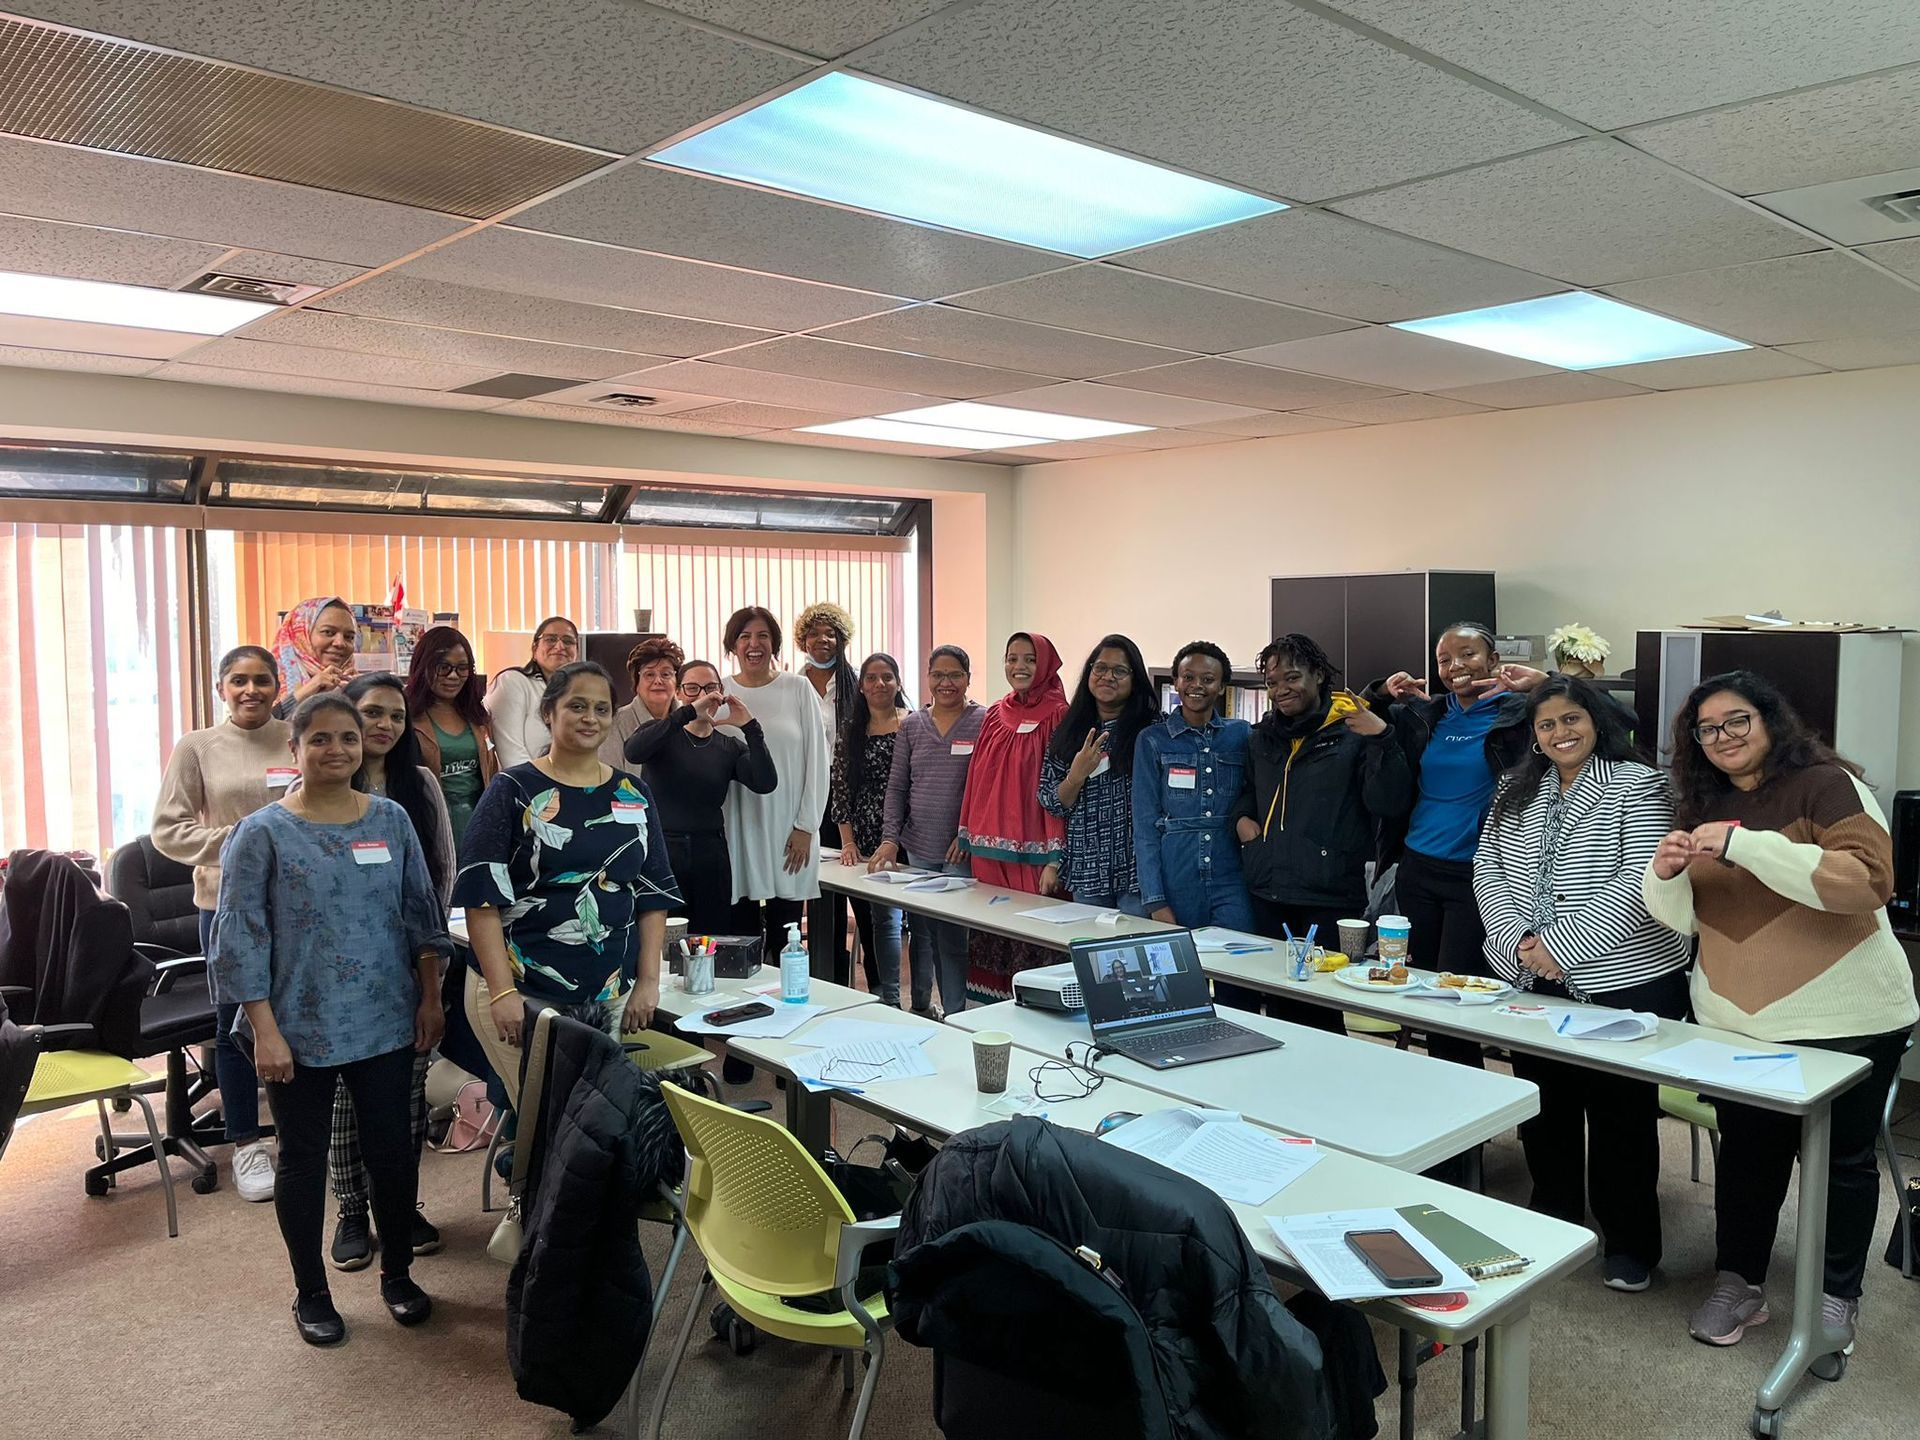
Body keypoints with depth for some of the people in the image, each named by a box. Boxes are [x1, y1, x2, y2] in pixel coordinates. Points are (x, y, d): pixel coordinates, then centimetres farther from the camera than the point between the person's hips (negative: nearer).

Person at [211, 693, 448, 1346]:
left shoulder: (391, 821, 2)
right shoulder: (262, 833, -8)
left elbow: (421, 916, 7)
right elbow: (241, 938, -8)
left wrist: (430, 999, 5)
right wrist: (265, 1030, -12)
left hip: (386, 1024, 3)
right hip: (301, 1031, -2)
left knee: (392, 1151, 11)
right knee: (303, 1162, 11)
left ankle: (398, 1274, 30)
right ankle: (311, 1292, 29)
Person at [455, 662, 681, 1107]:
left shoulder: (634, 795, 10)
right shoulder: (514, 791, -1)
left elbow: (654, 896, 11)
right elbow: (482, 897, -7)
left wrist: (648, 980, 2)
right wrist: (502, 991, -14)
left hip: (612, 998, 4)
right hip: (523, 994, -3)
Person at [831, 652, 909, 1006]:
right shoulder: (850, 732, 9)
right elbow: (839, 790, 6)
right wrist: (848, 842, -2)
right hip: (862, 843, 4)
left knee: (884, 917, -12)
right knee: (867, 924, 8)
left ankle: (890, 1001, -8)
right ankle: (878, 998, 18)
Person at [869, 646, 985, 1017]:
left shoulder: (983, 722, -3)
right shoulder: (912, 725, 9)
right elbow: (897, 786, 8)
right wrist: (890, 838, -2)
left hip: (961, 850, -4)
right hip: (917, 848, 5)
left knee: (952, 934, -5)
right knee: (921, 932, 15)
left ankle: (955, 1014, 7)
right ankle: (920, 1006, 30)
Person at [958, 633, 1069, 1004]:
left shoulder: (1057, 716, -5)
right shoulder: (995, 714, 13)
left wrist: (1055, 858, -15)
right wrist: (967, 835, 13)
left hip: (1032, 852, -6)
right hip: (989, 849, 6)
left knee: (1031, 940, -5)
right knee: (991, 938, 8)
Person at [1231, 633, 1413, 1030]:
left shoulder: (1353, 732, -2)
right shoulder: (1262, 736, 15)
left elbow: (1391, 804, -12)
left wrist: (1382, 740, -23)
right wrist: (1242, 817, 12)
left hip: (1329, 898, -5)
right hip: (1265, 894, 5)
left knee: (1319, 1012, 0)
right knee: (1277, 1005, 8)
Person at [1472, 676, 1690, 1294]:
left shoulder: (1637, 786, -7)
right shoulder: (1516, 791, 10)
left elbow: (1639, 883, -16)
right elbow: (1487, 869, 6)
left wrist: (1561, 944, -20)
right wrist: (1518, 942, -11)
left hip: (1622, 982, -5)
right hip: (1527, 982, 5)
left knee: (1620, 1114, 6)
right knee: (1543, 1104, 15)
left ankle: (1629, 1244, 22)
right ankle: (1553, 1220, 33)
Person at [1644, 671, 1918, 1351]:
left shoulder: (1827, 784, -11)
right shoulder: (1704, 806, 8)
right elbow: (1685, 916, 10)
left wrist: (1747, 843, -30)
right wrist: (1666, 874, -13)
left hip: (1845, 1018, -4)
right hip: (1738, 1018, 5)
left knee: (1841, 1157, 10)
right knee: (1745, 1150, 11)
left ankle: (1837, 1296, 27)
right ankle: (1738, 1283, 26)